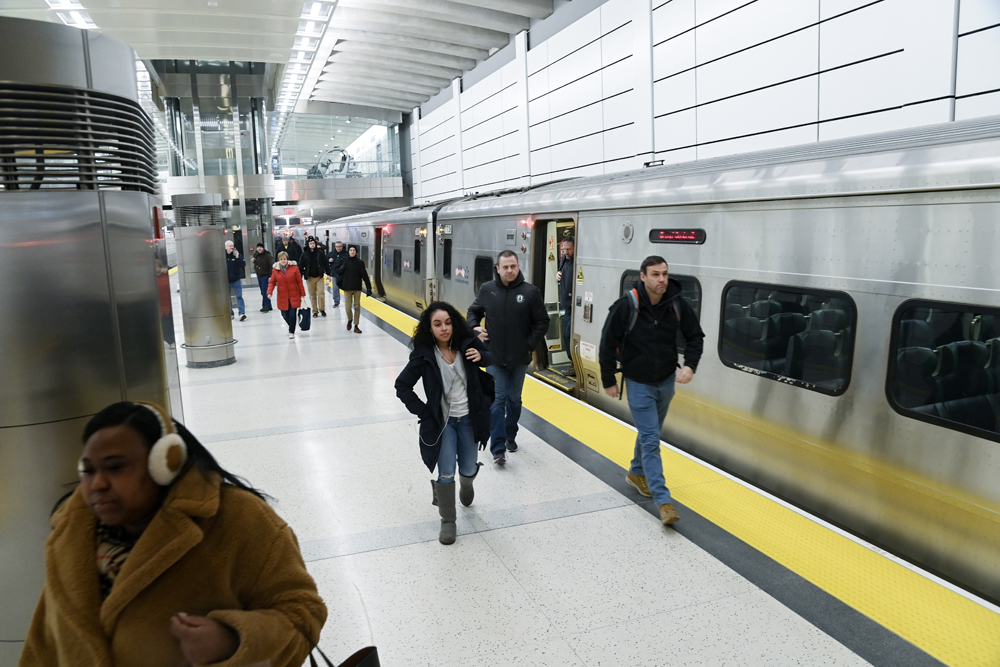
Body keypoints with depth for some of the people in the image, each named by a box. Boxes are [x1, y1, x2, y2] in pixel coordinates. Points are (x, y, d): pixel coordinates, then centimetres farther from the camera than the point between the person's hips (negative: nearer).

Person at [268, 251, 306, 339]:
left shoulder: (294, 268, -3)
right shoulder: (275, 270, 1)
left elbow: (299, 282, 0)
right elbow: (272, 282, 3)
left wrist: (302, 294, 0)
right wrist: (269, 292, -14)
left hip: (294, 296, -2)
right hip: (282, 297, 2)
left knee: (292, 314, -5)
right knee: (285, 315, 4)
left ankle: (291, 332, 11)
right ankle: (291, 326, 36)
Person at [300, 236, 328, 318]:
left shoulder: (320, 253, -2)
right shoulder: (304, 254, 0)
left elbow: (325, 264, 2)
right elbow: (301, 266, 3)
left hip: (319, 277, -1)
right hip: (310, 277, 1)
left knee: (321, 293, -8)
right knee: (312, 295, 6)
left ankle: (322, 309, 7)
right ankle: (315, 311, 16)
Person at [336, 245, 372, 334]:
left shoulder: (360, 262, 0)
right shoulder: (344, 261, 1)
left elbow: (365, 276, 0)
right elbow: (338, 272, 7)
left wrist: (369, 288, -2)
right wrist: (342, 268, -13)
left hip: (357, 288, 0)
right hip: (347, 288, 0)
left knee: (357, 307, 3)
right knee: (348, 308, -2)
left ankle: (356, 326, 13)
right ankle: (350, 320, 29)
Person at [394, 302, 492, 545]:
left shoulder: (466, 344, -11)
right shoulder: (424, 354, -15)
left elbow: (491, 359, 8)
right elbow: (402, 386, -6)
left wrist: (481, 356, -15)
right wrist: (423, 411, -11)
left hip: (468, 418, 2)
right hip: (442, 421, -2)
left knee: (468, 469, 14)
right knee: (446, 474, -3)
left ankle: (466, 484, 52)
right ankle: (447, 521, 19)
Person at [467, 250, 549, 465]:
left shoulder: (530, 291, -9)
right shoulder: (487, 290, -3)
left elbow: (542, 322, -2)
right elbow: (474, 311, 13)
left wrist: (530, 345, -7)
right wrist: (474, 327, -5)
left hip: (519, 358, 0)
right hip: (494, 357, 0)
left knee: (514, 399, 16)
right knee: (498, 399, -3)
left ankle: (510, 436, 35)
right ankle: (498, 447, 1)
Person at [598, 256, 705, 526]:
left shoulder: (677, 304, -9)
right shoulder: (626, 306, -19)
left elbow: (695, 336, 2)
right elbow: (608, 344, -11)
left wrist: (690, 365, -15)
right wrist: (609, 381, -6)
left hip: (666, 382, 5)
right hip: (639, 383, -4)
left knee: (650, 433, 21)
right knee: (650, 439, -7)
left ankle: (637, 473, 44)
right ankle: (663, 500, -5)